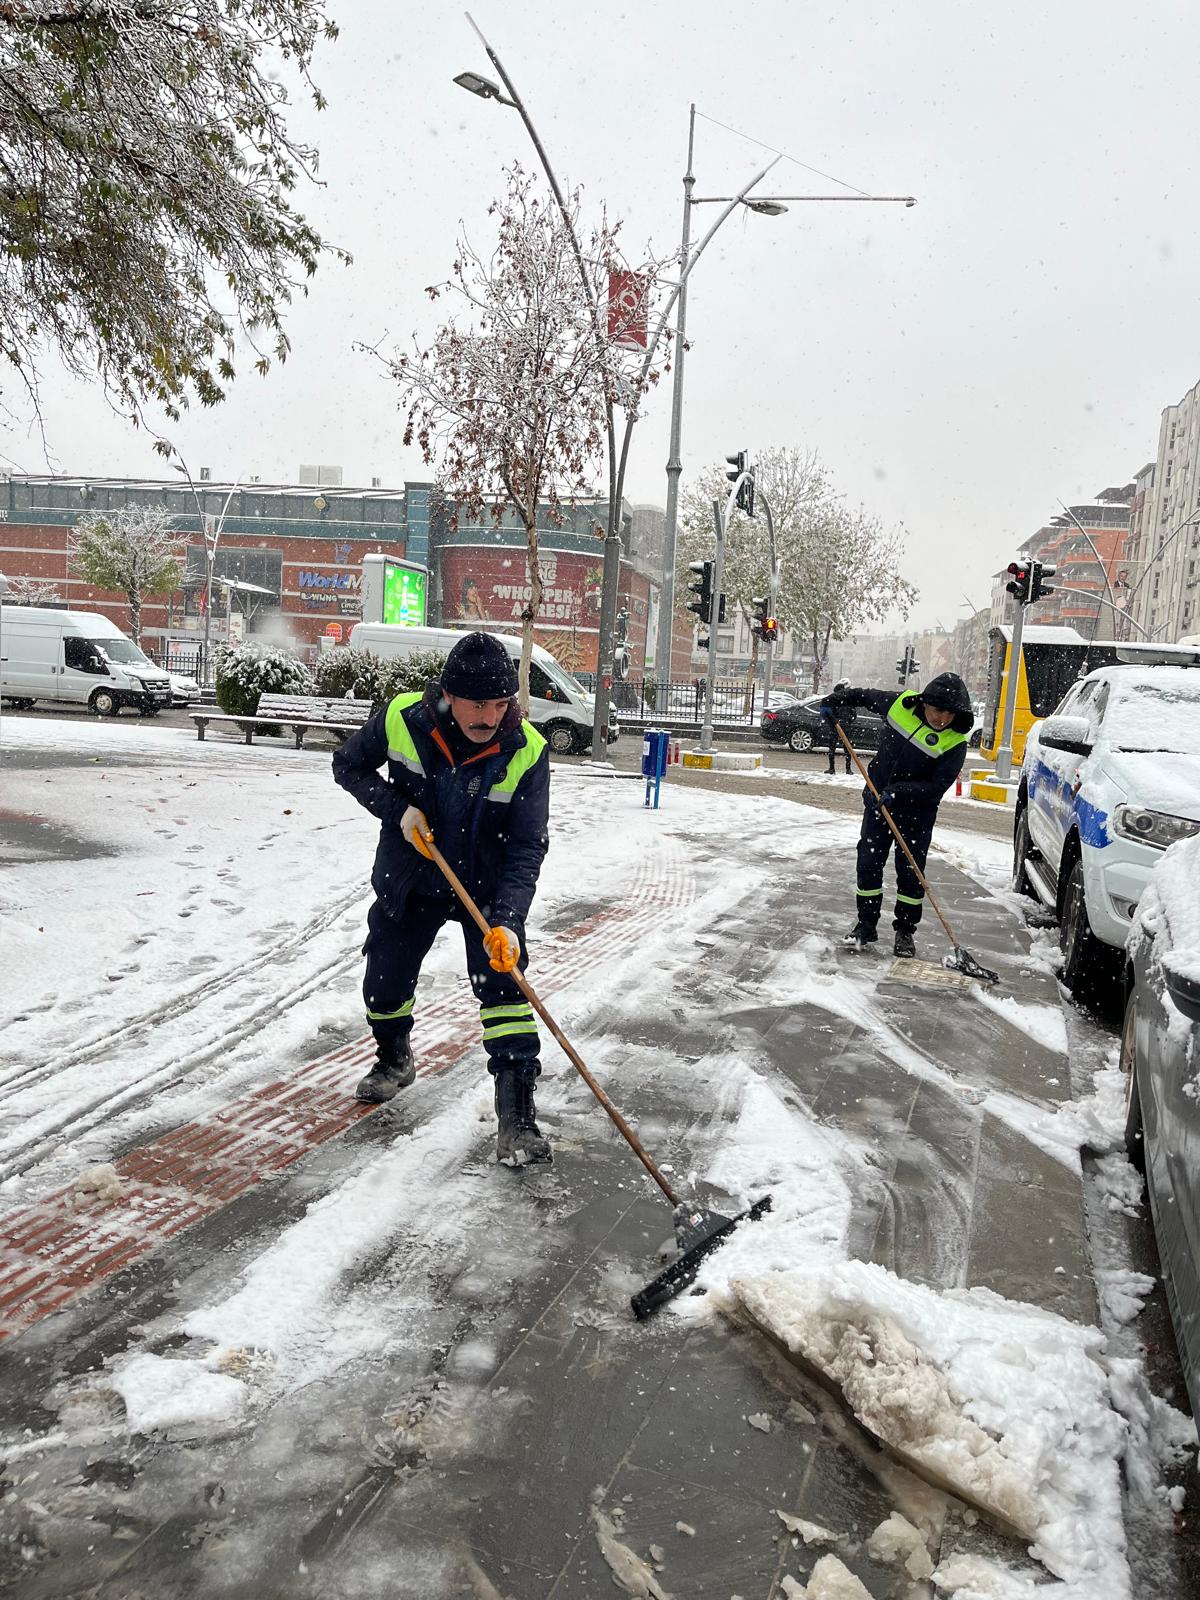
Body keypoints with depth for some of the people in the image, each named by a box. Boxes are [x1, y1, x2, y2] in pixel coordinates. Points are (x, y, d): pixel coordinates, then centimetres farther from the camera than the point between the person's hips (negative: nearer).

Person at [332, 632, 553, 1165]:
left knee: (502, 980, -18)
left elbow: (527, 849, -23)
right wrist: (397, 807, -19)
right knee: (384, 985, 12)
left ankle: (516, 1113, -10)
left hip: (486, 886, -2)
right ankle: (394, 1061, 45)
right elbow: (348, 766, -2)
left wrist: (507, 921, -36)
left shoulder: (526, 752, -24)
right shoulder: (401, 719, -21)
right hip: (407, 883, 2)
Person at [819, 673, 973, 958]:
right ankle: (866, 923, 18)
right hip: (877, 801, 3)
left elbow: (936, 787, -21)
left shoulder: (955, 742, -18)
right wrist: (834, 701, -2)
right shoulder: (900, 704, -10)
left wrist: (899, 792, -30)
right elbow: (864, 696, 9)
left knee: (911, 871, 1)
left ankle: (905, 930, 15)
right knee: (868, 863, 5)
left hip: (917, 814, -3)